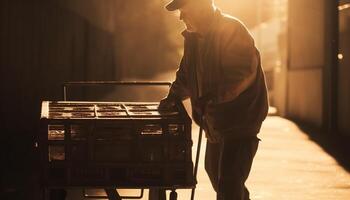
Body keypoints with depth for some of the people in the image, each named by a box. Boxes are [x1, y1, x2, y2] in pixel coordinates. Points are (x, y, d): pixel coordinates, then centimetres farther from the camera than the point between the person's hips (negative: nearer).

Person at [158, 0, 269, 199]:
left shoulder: (233, 30, -18)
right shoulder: (194, 36, 8)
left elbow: (244, 73, -28)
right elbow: (187, 73, 20)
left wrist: (212, 96, -34)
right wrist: (174, 95, 4)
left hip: (241, 121, -9)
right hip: (216, 121, 10)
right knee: (214, 170, 25)